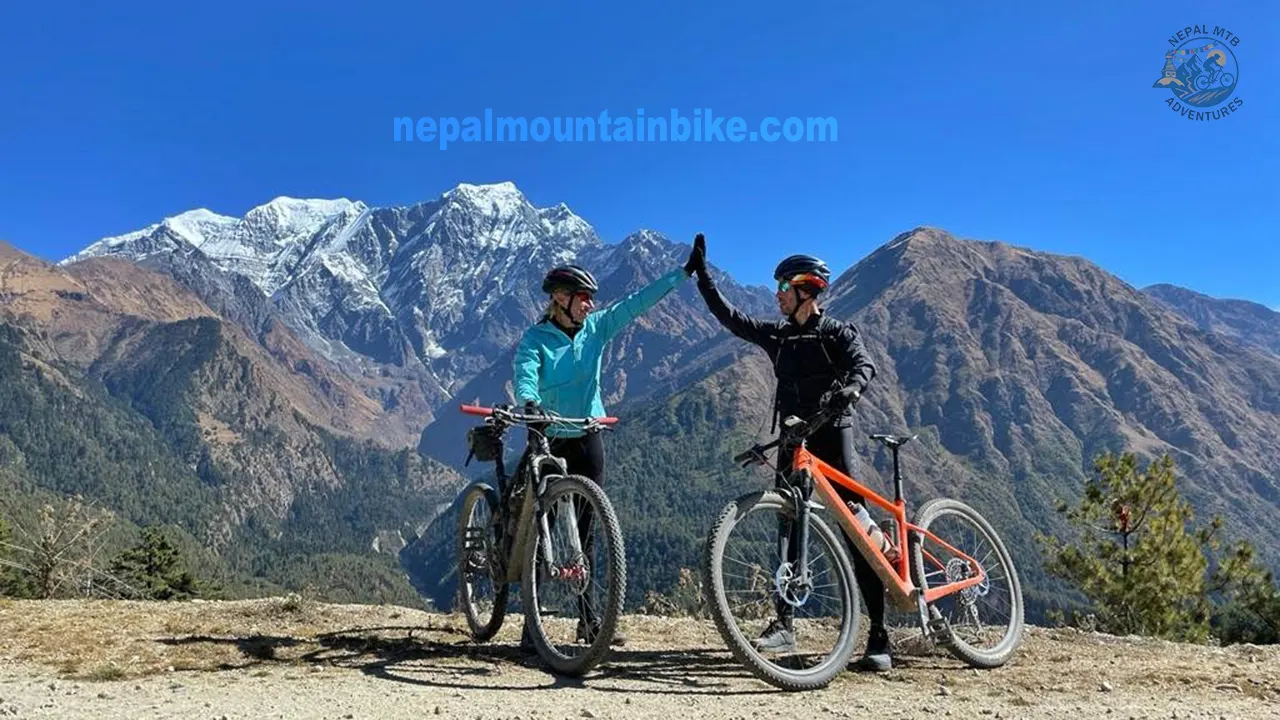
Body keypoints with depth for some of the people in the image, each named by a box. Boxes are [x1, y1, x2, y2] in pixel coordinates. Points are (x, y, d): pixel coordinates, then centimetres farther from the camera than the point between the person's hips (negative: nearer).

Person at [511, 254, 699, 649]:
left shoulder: (596, 328, 3)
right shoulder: (534, 338, -8)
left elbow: (638, 302, 0)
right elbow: (525, 376, -25)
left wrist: (684, 272, -3)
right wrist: (530, 404, -46)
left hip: (588, 441, 4)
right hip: (548, 441, -4)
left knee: (584, 531, 9)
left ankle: (588, 617, 18)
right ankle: (531, 620, 6)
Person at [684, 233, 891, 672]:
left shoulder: (838, 333, -1)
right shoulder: (778, 335, 14)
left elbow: (864, 364, -19)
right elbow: (731, 318, 15)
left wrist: (850, 389, -42)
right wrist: (701, 275, 13)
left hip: (832, 434, -5)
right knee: (787, 529, 3)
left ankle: (879, 637, -6)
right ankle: (785, 623, 10)